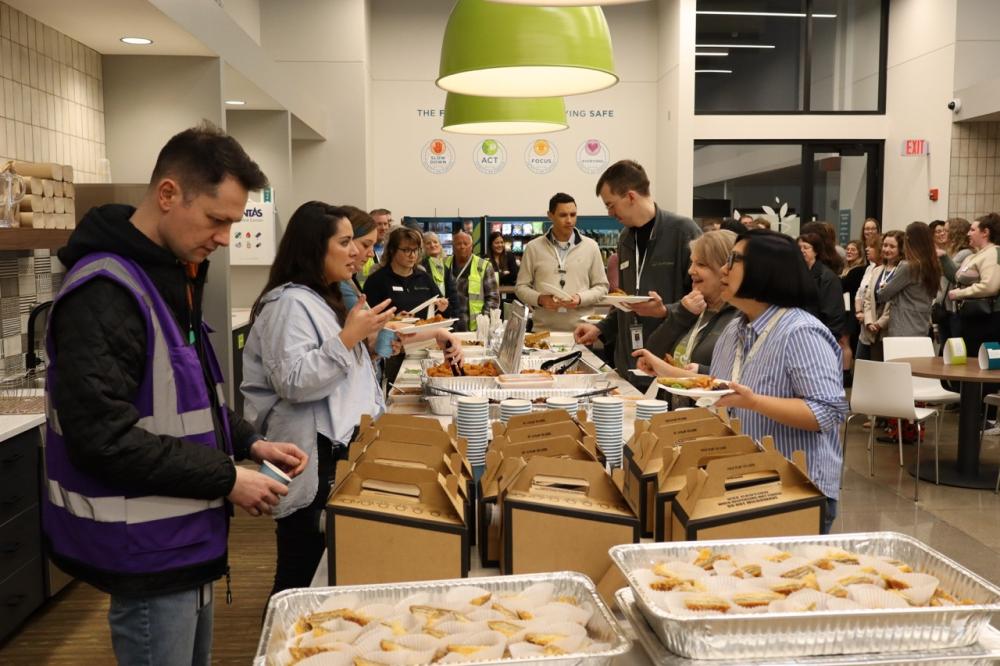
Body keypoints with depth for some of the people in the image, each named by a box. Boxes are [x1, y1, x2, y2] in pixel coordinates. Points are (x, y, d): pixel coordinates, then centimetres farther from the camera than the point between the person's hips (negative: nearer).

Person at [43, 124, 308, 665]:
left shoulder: (174, 274, 9)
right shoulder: (103, 293, -22)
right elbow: (102, 435, -27)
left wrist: (250, 443, 3)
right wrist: (227, 479, -21)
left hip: (185, 537, 9)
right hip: (147, 549, -9)